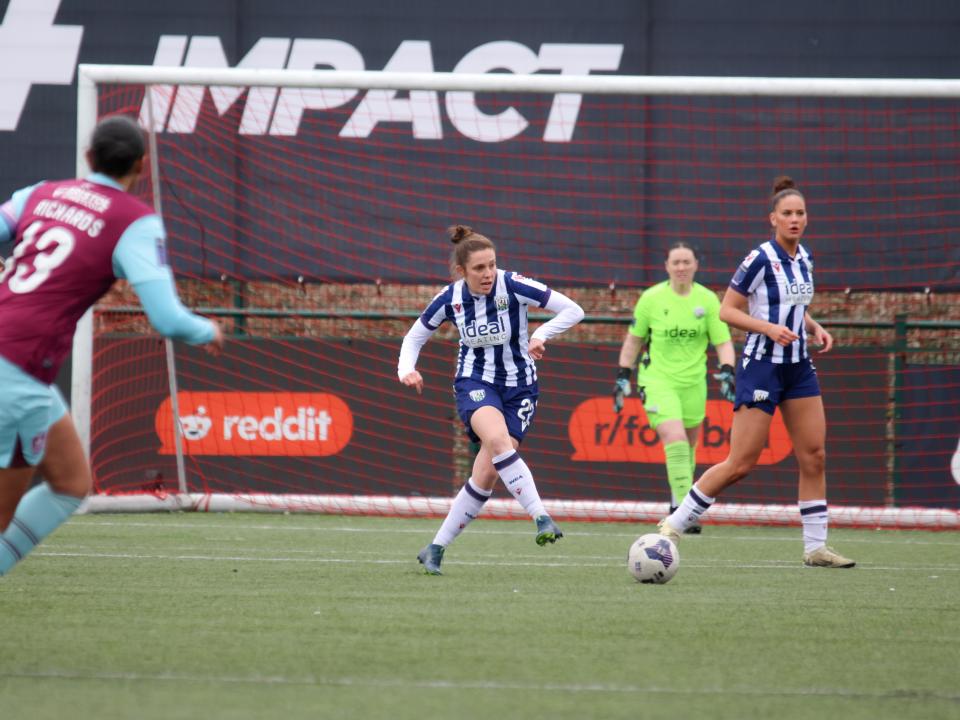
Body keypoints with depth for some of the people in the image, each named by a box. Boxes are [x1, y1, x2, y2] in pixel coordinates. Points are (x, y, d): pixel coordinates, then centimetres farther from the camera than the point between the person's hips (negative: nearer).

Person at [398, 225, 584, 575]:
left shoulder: (513, 286, -15)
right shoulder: (450, 299, -8)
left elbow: (573, 310, -10)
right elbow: (415, 337, 8)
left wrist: (540, 334, -25)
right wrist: (406, 369, -11)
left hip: (518, 388, 0)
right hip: (474, 384, 0)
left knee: (486, 475, -7)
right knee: (498, 439, -34)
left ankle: (435, 550, 6)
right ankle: (541, 517, -36)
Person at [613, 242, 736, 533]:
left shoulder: (708, 299, 0)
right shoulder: (651, 298, -3)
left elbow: (723, 342, 0)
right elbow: (634, 339, 9)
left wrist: (726, 372, -16)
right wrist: (622, 376, 8)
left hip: (693, 383, 3)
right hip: (657, 381, -3)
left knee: (688, 447, 12)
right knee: (675, 442, -20)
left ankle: (678, 504, 31)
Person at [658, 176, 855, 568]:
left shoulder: (804, 258, 9)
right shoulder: (761, 259, -14)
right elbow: (727, 311, -11)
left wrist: (814, 327, 6)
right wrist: (770, 327, -23)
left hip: (799, 367, 7)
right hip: (761, 366, -7)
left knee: (814, 456, 1)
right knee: (741, 463, -8)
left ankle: (816, 547, 8)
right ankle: (672, 526, 3)